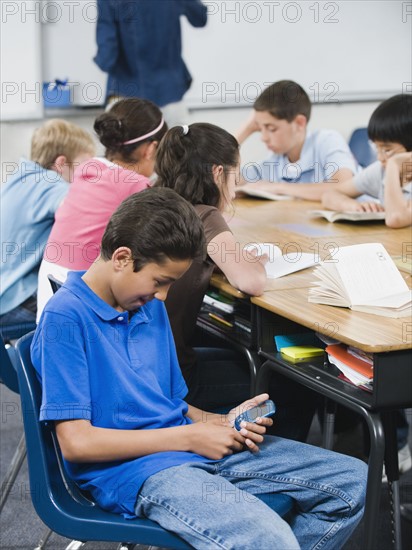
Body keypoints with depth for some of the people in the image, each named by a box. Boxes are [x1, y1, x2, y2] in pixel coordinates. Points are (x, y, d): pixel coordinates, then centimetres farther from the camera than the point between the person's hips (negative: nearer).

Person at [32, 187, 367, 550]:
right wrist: (189, 437, -12)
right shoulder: (65, 317, -11)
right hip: (134, 471, -8)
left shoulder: (151, 308, 14)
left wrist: (221, 424, 0)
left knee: (354, 482, 1)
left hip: (196, 446, 8)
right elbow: (76, 442, -16)